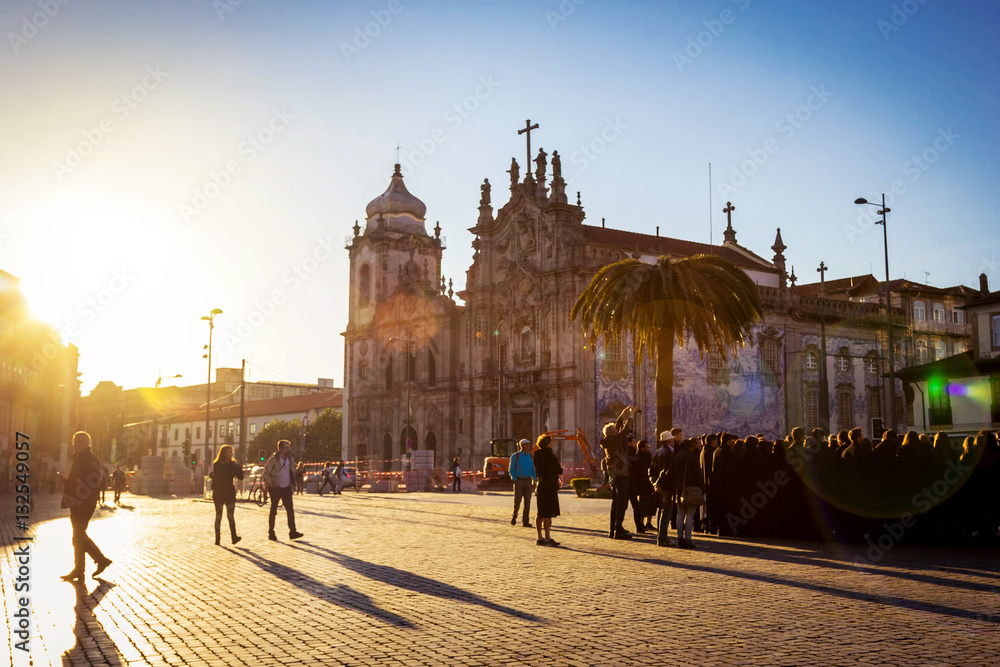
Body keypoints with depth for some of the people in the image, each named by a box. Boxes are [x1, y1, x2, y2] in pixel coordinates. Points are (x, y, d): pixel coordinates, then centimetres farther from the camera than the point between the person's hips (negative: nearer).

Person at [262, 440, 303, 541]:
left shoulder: (290, 459, 6)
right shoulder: (273, 460, -12)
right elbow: (265, 474, -9)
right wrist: (271, 484, -12)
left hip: (287, 488, 5)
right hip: (275, 488, -5)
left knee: (290, 510, -3)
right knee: (273, 511, 4)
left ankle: (292, 532, -2)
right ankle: (271, 533, 14)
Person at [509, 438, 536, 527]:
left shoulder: (530, 456, 6)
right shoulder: (515, 456, -5)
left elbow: (532, 470, 14)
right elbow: (511, 469, -2)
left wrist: (534, 481, 5)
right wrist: (514, 479, -14)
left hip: (528, 481, 3)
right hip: (518, 480, -3)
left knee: (527, 501, -4)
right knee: (517, 501, -6)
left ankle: (525, 522, -2)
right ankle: (514, 516, 20)